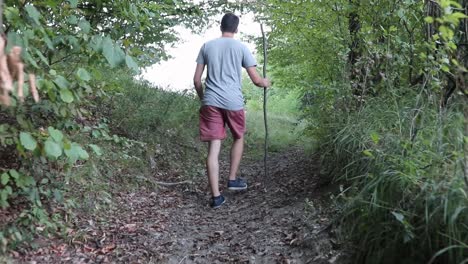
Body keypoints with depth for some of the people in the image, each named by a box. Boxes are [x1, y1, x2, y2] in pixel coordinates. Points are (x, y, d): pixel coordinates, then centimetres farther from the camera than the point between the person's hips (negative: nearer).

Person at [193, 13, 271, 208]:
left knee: (214, 148, 0)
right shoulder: (241, 47, 4)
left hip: (211, 102, 2)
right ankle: (232, 179, 27)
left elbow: (196, 80, 9)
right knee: (239, 138, 24)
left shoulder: (207, 46, 11)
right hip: (233, 102, -1)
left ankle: (216, 196, 0)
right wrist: (265, 83, 25)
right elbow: (256, 80, 3)